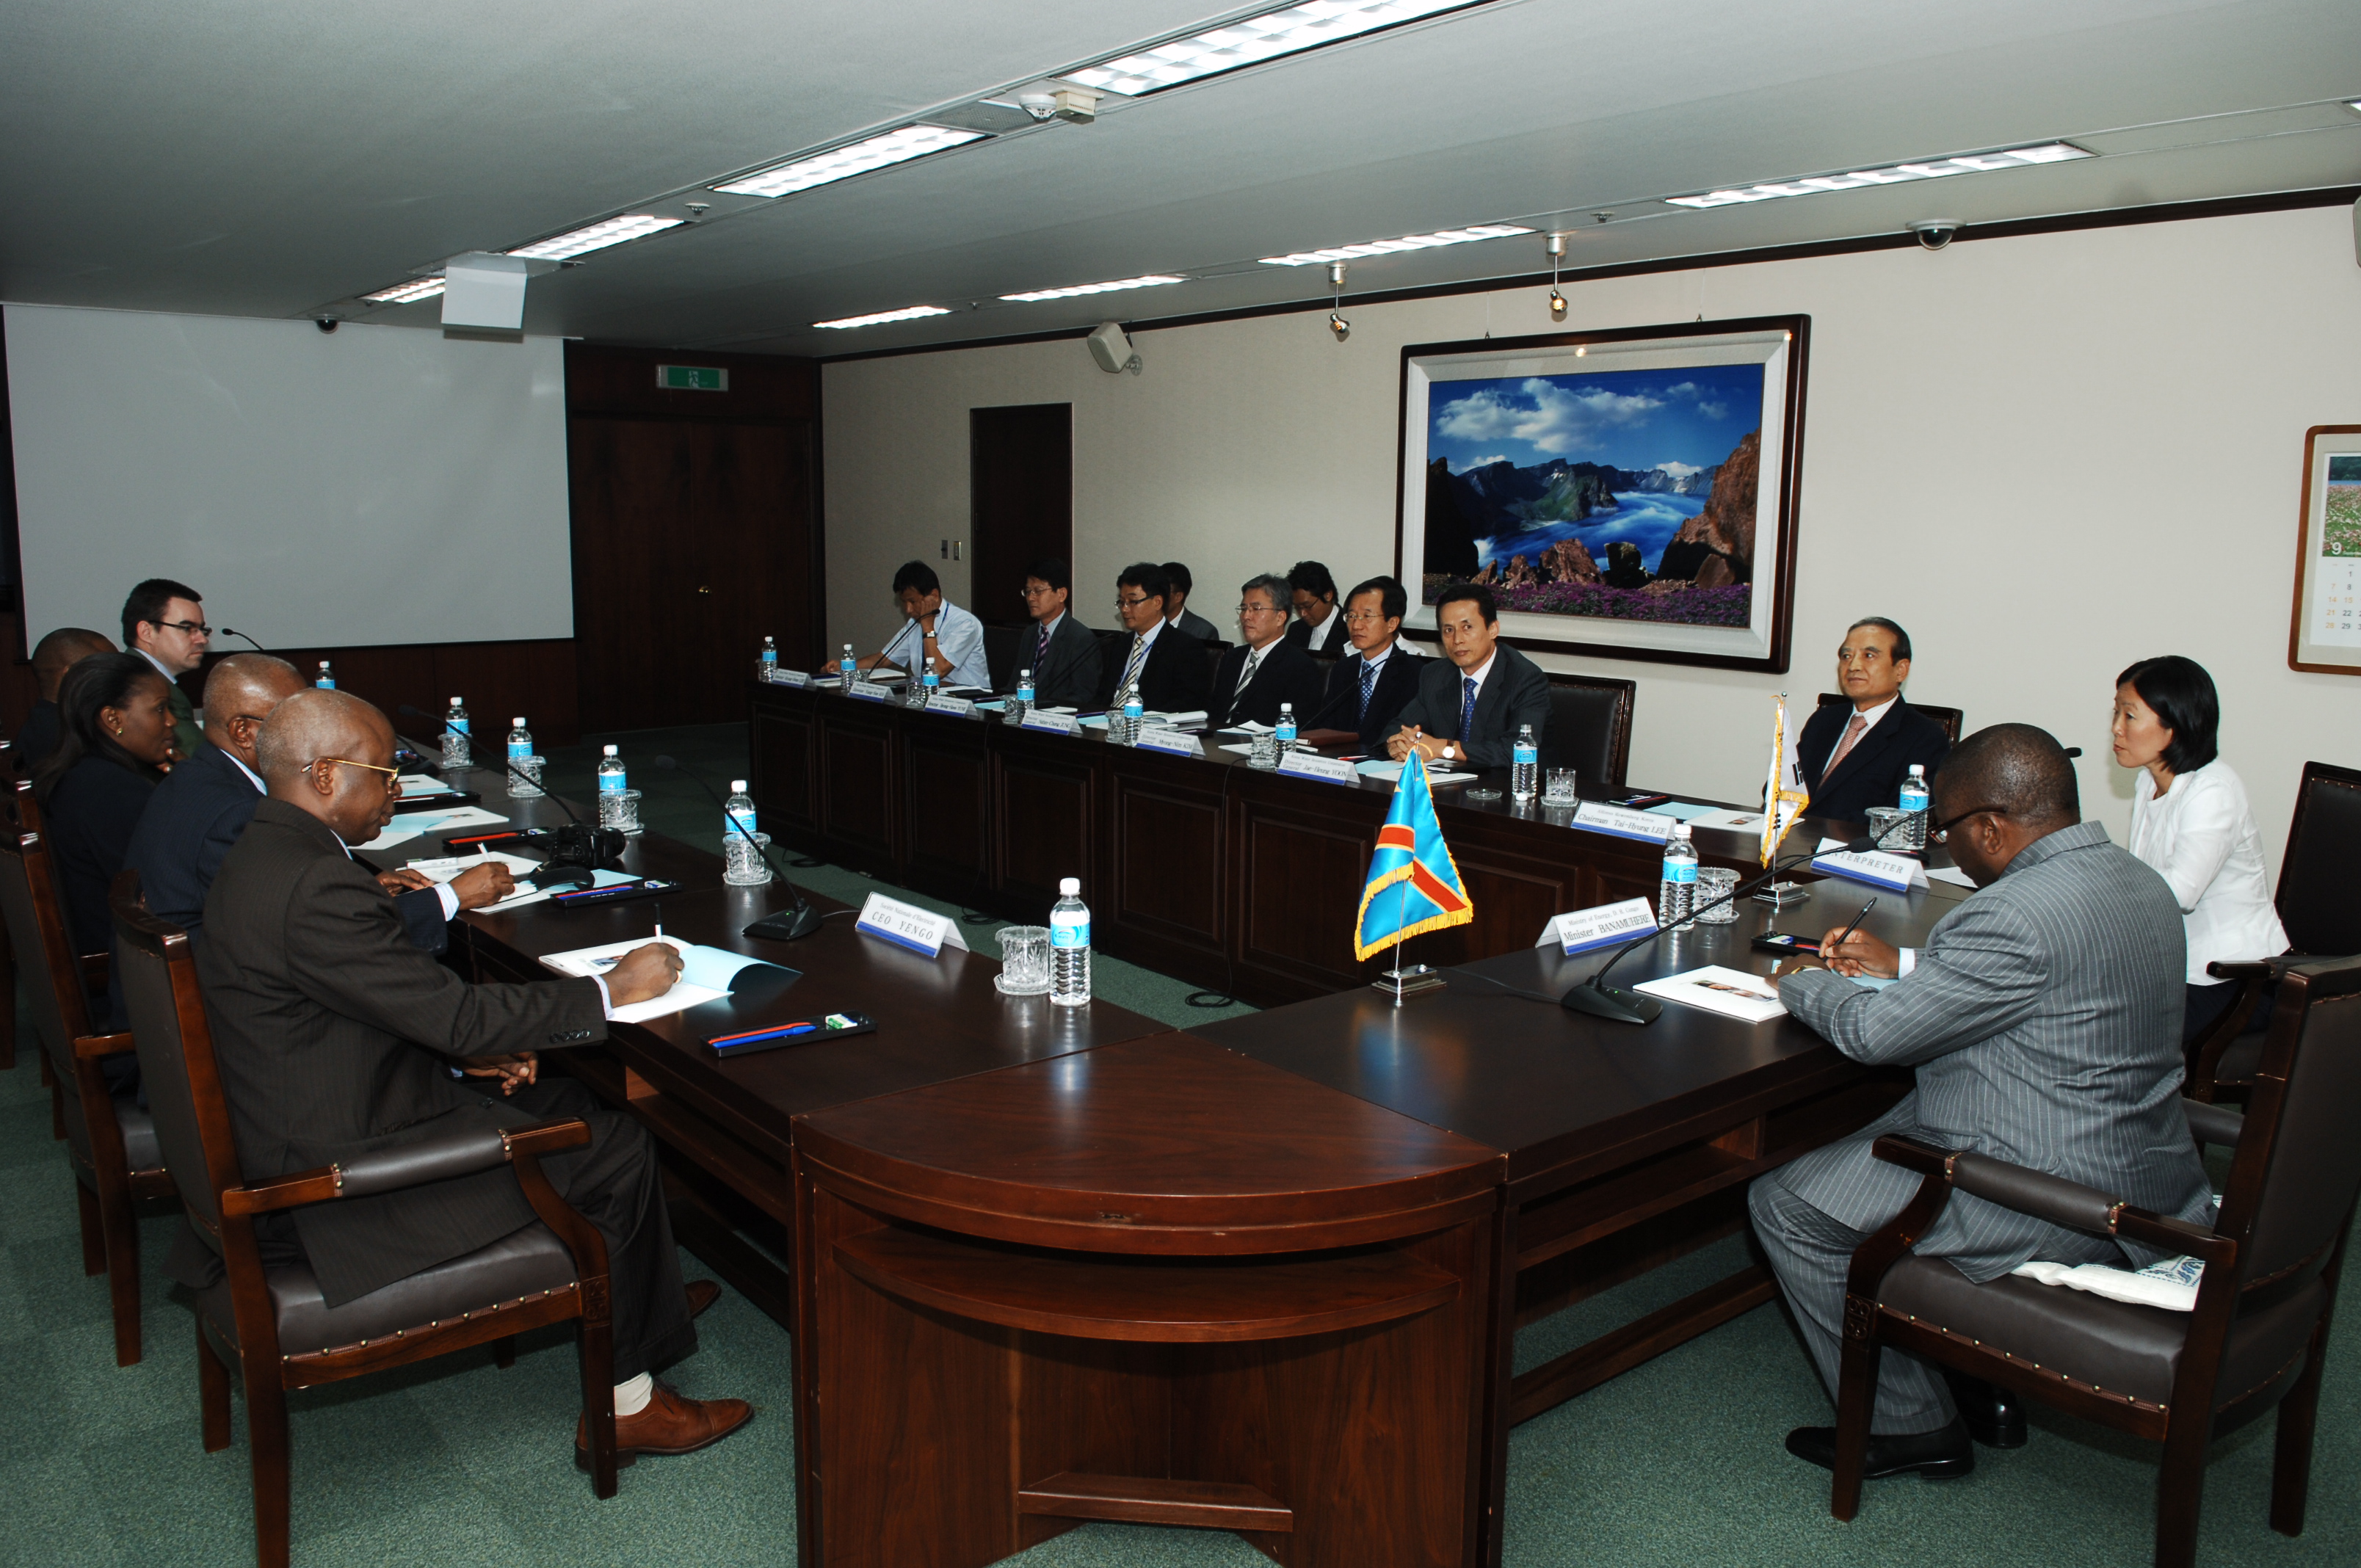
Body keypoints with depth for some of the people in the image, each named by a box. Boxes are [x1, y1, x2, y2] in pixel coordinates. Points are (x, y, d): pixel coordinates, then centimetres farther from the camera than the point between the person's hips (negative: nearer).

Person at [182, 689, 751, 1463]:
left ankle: (641, 1297, 30)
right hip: (337, 1184, -11)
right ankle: (624, 1404, 10)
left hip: (297, 1134, 11)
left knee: (566, 1100, 16)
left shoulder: (264, 852, 7)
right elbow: (453, 1012, -25)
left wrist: (474, 1046, 3)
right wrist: (612, 989, -15)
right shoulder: (314, 889, -28)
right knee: (616, 1151, -4)